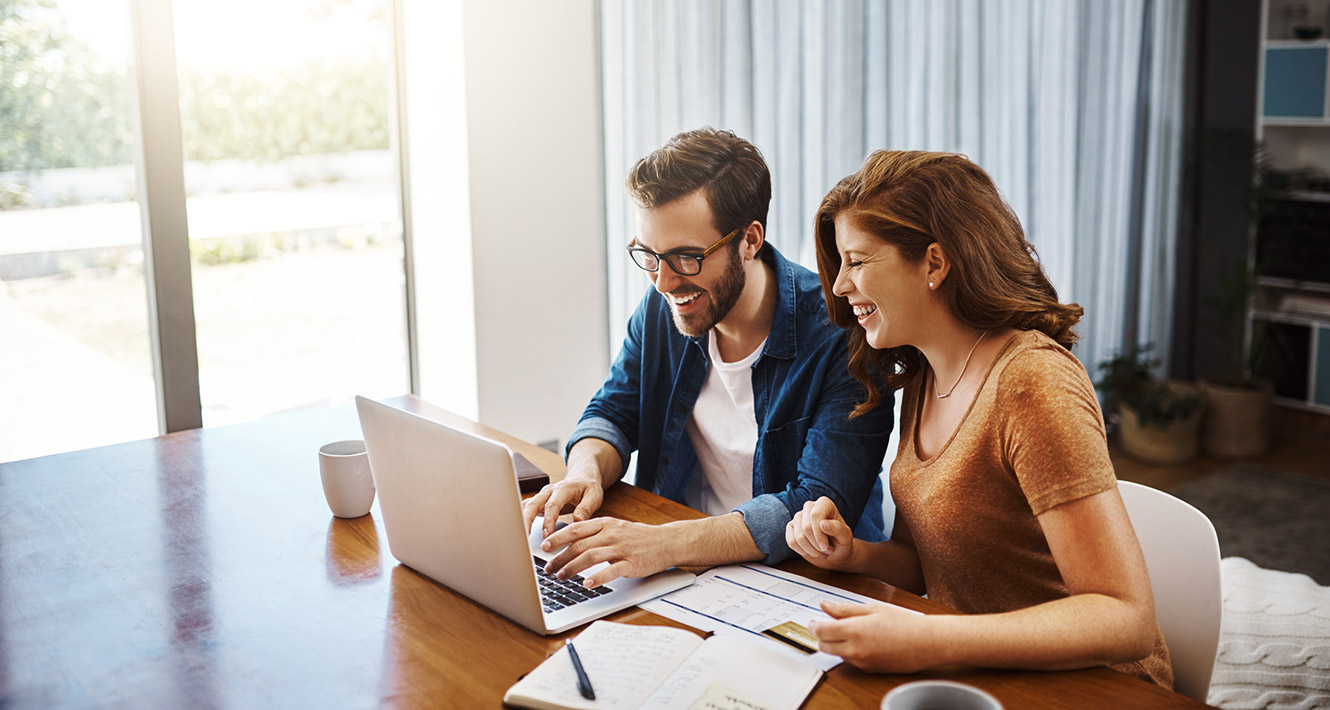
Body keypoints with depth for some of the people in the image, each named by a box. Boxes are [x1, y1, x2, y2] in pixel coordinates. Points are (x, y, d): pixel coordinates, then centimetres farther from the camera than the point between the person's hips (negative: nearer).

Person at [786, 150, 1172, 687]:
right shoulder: (922, 378, 5)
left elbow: (1128, 621, -25)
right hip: (973, 677, 6)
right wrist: (852, 555, -7)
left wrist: (928, 642, -34)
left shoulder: (1032, 385, -21)